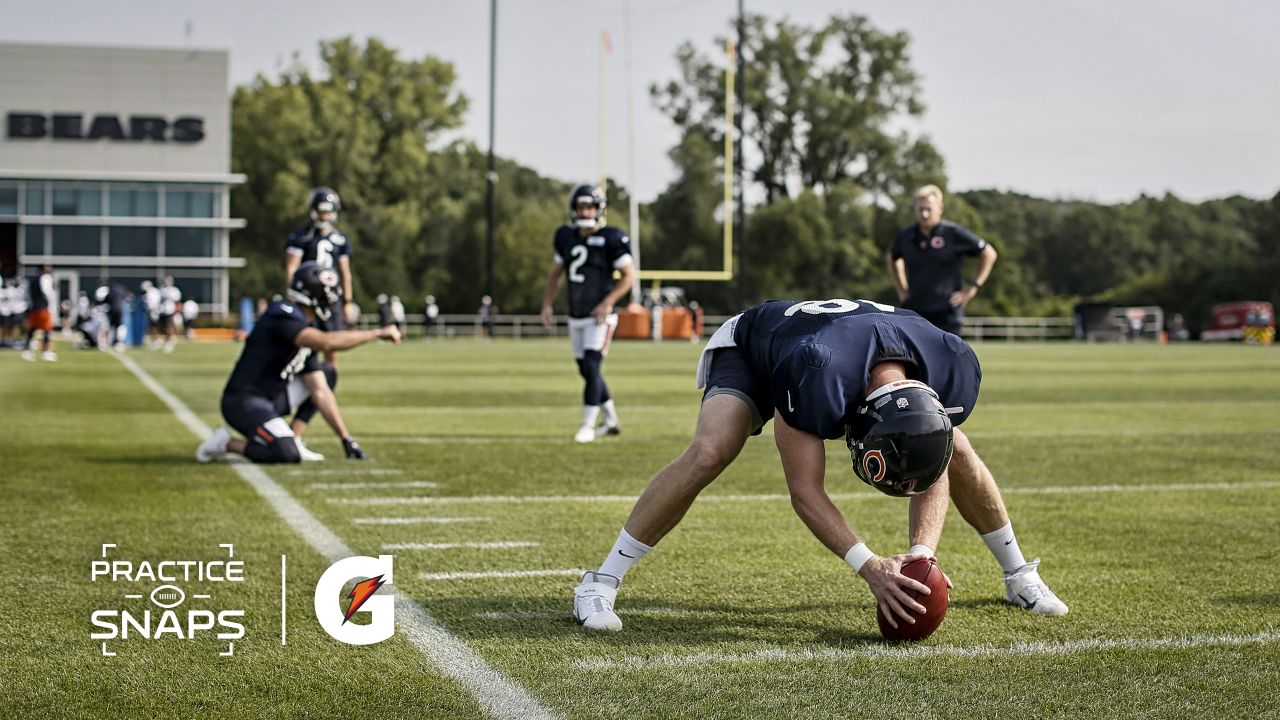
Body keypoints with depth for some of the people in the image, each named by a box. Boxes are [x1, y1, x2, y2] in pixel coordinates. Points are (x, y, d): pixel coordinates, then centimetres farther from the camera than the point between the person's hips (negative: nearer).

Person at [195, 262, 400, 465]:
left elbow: (320, 391, 11)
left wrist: (346, 439, 6)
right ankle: (226, 443, -5)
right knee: (288, 455, -26)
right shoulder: (283, 316, -17)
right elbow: (326, 342, -36)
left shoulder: (306, 326, 11)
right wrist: (378, 333, -28)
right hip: (243, 402, -10)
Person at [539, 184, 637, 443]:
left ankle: (587, 425, -4)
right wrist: (547, 304, 8)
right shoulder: (566, 237, 6)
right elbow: (556, 272, 17)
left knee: (591, 368, -13)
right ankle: (612, 421, 27)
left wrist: (608, 302, -19)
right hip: (576, 317, 6)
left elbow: (629, 274, -10)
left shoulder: (611, 239, -12)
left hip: (600, 318, -6)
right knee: (587, 372, 12)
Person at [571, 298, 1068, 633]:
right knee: (709, 453, -31)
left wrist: (921, 552, -32)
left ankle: (1019, 576, 20)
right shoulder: (815, 376, -48)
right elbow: (805, 491, -37)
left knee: (958, 453, -3)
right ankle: (600, 584, -22)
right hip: (751, 349, -5)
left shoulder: (950, 369, -34)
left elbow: (933, 470, -17)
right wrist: (870, 568, -45)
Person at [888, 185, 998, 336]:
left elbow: (988, 254, 0)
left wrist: (972, 288, -4)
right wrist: (901, 289, 16)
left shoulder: (954, 234, -6)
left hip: (946, 315, -4)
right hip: (914, 311, 4)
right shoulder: (905, 237, 6)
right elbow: (893, 259, 28)